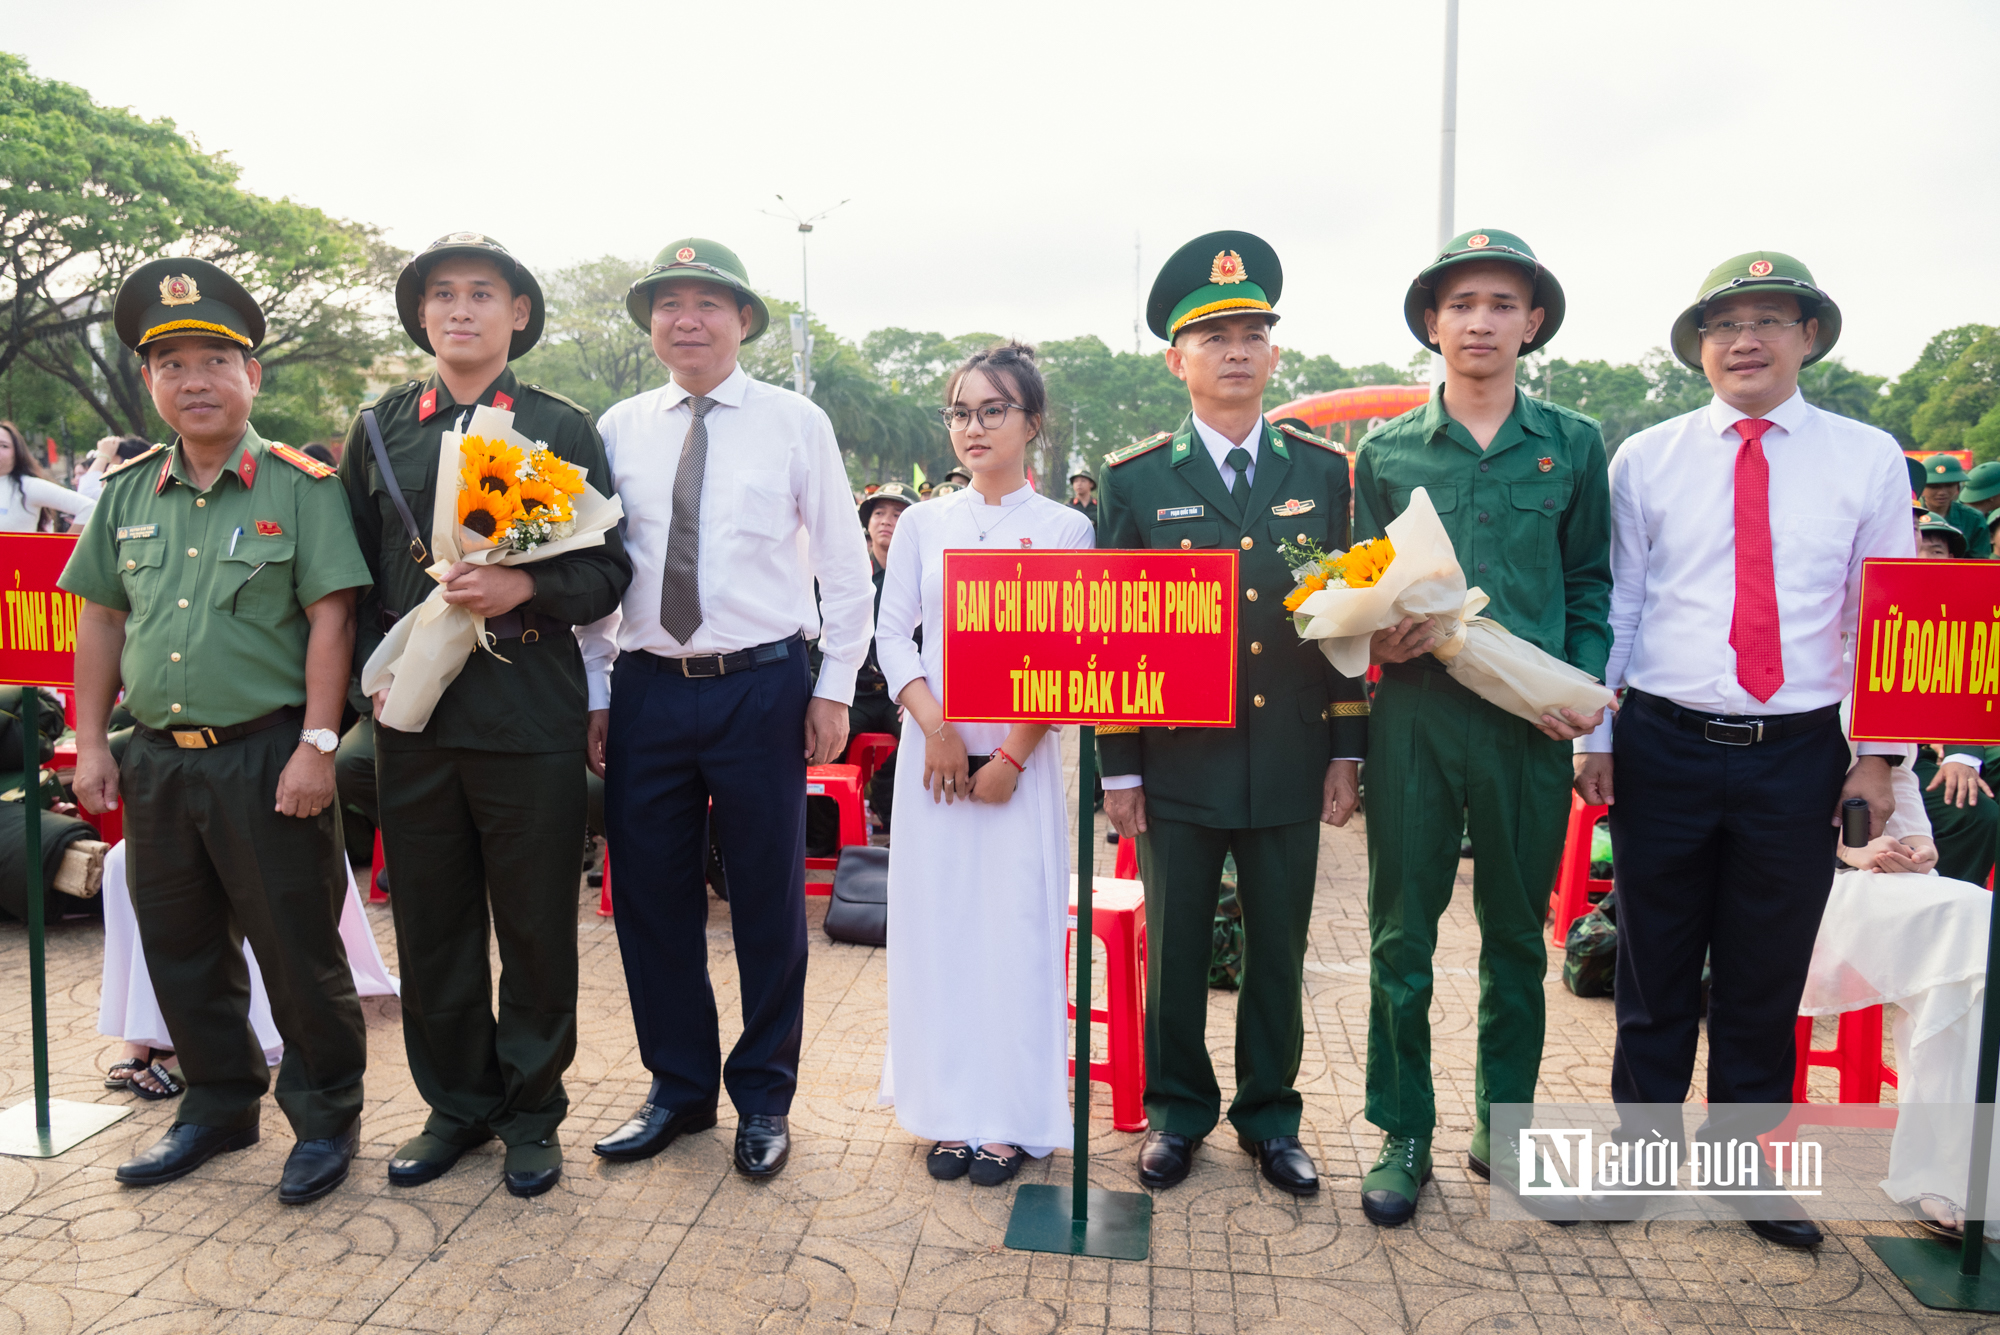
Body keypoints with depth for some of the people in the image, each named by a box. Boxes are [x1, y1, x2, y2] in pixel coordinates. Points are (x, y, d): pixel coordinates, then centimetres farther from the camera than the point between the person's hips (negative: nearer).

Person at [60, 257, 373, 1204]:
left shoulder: (300, 487, -6)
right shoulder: (126, 494, 10)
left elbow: (329, 619, -11)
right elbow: (101, 621, 15)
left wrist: (317, 745, -15)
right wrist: (91, 743, 11)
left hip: (267, 758, -6)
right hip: (157, 760, 6)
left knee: (299, 950, 3)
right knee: (181, 950, 17)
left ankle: (326, 1118, 20)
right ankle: (218, 1106, 35)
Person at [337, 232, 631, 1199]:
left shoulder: (563, 429, 5)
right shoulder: (378, 428, 12)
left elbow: (608, 570, 0)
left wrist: (525, 589, -16)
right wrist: (376, 664, 2)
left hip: (531, 712, -2)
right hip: (413, 711, 3)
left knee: (536, 925, 5)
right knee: (430, 920, 10)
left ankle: (531, 1112, 22)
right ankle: (455, 1103, 28)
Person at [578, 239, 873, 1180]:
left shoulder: (796, 423, 1)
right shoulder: (619, 430, 8)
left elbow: (845, 564, 3)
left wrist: (834, 687, -1)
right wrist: (592, 692, 6)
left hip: (761, 687, -2)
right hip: (647, 689, 3)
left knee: (768, 898, 6)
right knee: (651, 896, 9)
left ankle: (764, 1096, 25)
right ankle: (678, 1086, 29)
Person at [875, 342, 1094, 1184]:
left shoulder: (1065, 529, 2)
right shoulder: (923, 523, 9)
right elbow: (892, 632, 5)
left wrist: (1013, 755, -11)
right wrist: (934, 727, -10)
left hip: (1022, 752, -2)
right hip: (934, 747, 3)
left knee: (1017, 920, 0)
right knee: (935, 917, 5)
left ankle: (1014, 1116, 13)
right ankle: (950, 1109, 18)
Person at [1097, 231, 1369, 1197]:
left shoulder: (1324, 472, 6)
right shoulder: (1134, 480, 1)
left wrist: (1347, 750, 4)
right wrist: (1118, 767, -3)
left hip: (1290, 765, 2)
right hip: (1178, 763, -1)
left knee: (1279, 953, 12)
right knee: (1173, 952, 10)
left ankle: (1270, 1117, 31)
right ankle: (1176, 1111, 29)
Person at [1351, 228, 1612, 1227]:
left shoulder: (1572, 445, 8)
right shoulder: (1386, 451, 7)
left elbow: (1591, 582, 11)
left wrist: (1587, 685, -3)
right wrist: (1377, 636, -10)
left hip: (1531, 721, 1)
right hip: (1415, 714, -1)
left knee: (1517, 931, 12)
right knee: (1402, 933, 4)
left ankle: (1504, 1119, 30)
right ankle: (1404, 1135, 18)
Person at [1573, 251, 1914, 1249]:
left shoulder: (1869, 459, 5)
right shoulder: (1646, 459, 3)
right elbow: (1616, 603, 4)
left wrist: (1880, 751, 2)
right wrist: (1592, 733, 2)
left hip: (1797, 755, 1)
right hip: (1664, 746, 0)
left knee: (1766, 977, 11)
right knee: (1654, 970, 9)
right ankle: (1641, 1152, 27)